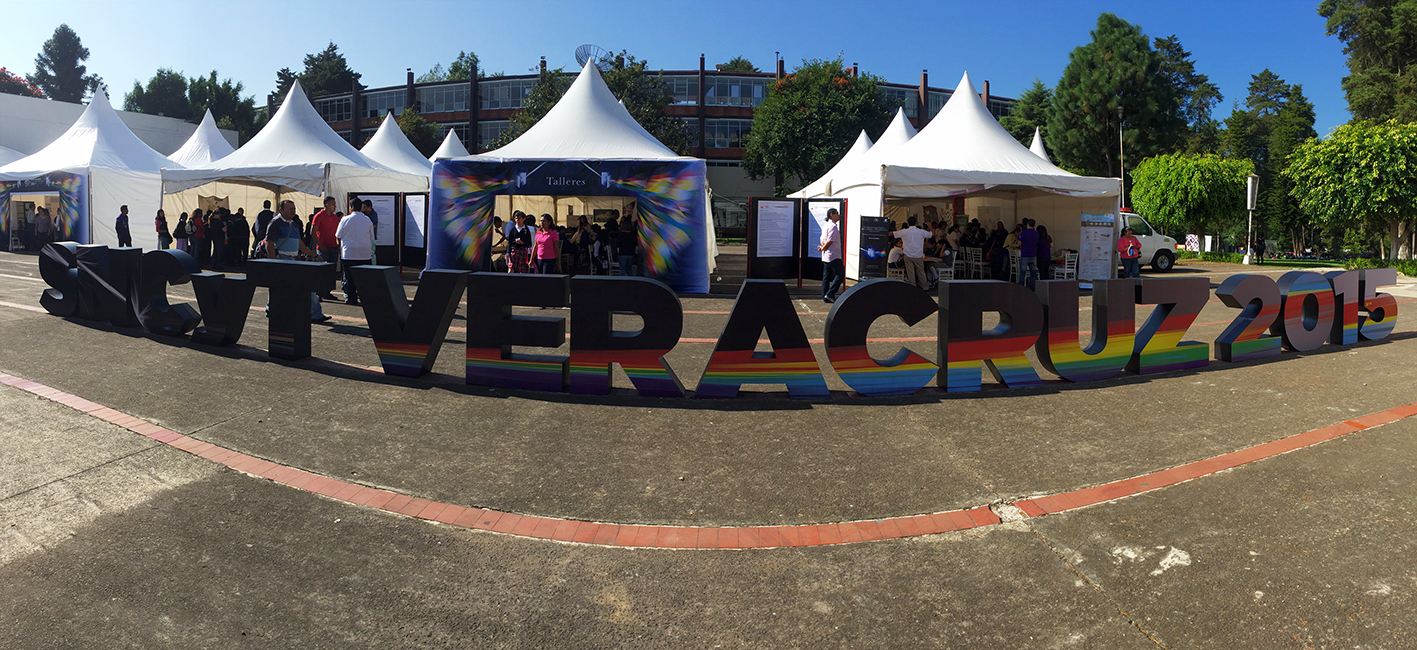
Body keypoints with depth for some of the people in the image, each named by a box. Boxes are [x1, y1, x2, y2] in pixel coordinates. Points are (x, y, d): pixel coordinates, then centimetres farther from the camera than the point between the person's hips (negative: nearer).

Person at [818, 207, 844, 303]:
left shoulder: (825, 225, 16)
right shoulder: (833, 226, -15)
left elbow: (822, 239, 18)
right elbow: (830, 241, -18)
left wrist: (822, 246, 1)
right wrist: (823, 248, -4)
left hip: (825, 256, 10)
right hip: (834, 255, -10)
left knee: (826, 277, 9)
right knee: (840, 274, -5)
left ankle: (825, 297, 10)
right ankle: (830, 294, -9)